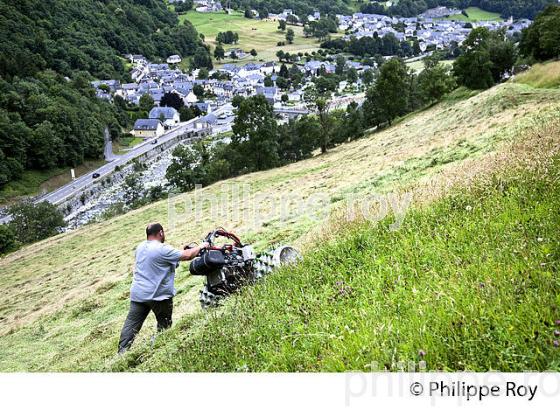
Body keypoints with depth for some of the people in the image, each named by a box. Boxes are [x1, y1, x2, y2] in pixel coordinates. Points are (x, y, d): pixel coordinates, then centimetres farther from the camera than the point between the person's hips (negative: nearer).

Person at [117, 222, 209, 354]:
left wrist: (183, 252, 19)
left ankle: (122, 353, 2)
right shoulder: (162, 249, -17)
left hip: (137, 294, 6)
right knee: (164, 325, 12)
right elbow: (187, 256, -16)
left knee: (131, 324, 6)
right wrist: (201, 247, 1)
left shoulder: (140, 247, 8)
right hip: (158, 295, -6)